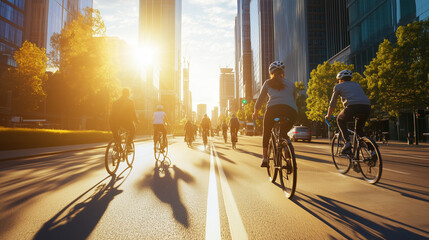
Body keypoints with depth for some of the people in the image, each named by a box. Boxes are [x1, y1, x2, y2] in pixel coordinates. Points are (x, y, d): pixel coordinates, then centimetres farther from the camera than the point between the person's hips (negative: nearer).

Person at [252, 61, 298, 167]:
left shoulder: (268, 83, 23)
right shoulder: (291, 84, 28)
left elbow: (260, 99, 26)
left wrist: (255, 112, 41)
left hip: (274, 108, -2)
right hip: (292, 111, 2)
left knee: (266, 133, 21)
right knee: (283, 133, 27)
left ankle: (265, 159, 15)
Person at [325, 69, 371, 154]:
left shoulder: (338, 86, 21)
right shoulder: (356, 84, 35)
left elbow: (332, 104, 22)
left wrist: (328, 115, 37)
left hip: (353, 107, -5)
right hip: (367, 107, 5)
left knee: (340, 120, 24)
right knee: (359, 130, 27)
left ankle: (347, 142, 5)